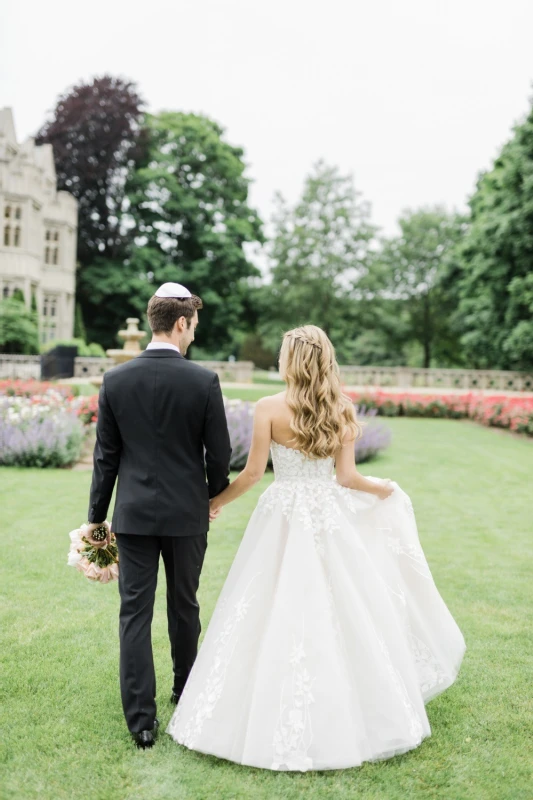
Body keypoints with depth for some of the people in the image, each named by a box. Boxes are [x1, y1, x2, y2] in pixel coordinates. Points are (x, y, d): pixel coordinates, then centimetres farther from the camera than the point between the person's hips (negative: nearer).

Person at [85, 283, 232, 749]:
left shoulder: (115, 381, -5)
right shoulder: (204, 381, -10)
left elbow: (106, 457, 0)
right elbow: (219, 454, -5)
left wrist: (96, 517, 9)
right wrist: (214, 497, 15)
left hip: (134, 515, 1)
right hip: (187, 514, 0)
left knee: (135, 612, 5)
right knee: (184, 606, 17)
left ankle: (142, 719, 6)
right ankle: (185, 692, 36)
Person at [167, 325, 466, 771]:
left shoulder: (270, 408, -10)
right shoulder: (341, 411, -2)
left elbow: (253, 472, -8)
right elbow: (346, 477, -2)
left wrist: (217, 502, 9)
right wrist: (383, 490, 18)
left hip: (284, 519, -3)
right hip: (330, 518, 3)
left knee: (279, 618, 5)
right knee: (342, 618, 12)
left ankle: (279, 729, 13)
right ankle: (350, 719, 24)